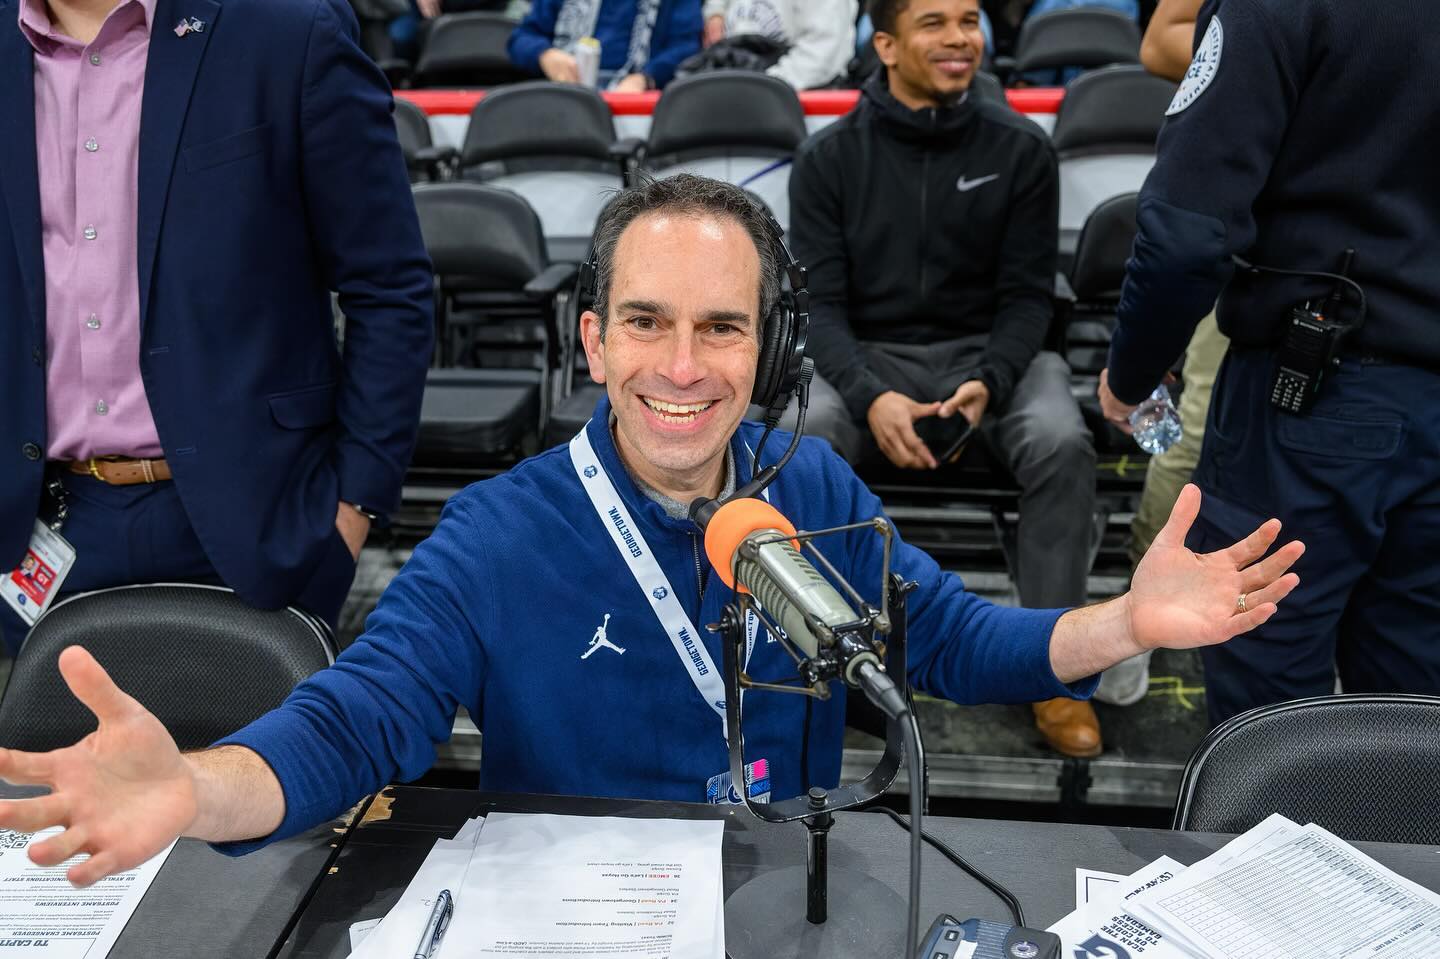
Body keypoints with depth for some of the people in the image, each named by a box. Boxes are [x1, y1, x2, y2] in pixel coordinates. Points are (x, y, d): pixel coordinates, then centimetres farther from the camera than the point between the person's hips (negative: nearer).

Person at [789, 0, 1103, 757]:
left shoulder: (1019, 148, 0)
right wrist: (869, 396, -24)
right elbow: (820, 302, -5)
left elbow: (1026, 294, -1)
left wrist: (990, 382, -21)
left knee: (1063, 444, -30)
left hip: (990, 351, 1)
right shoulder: (829, 157, -1)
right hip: (868, 356, 0)